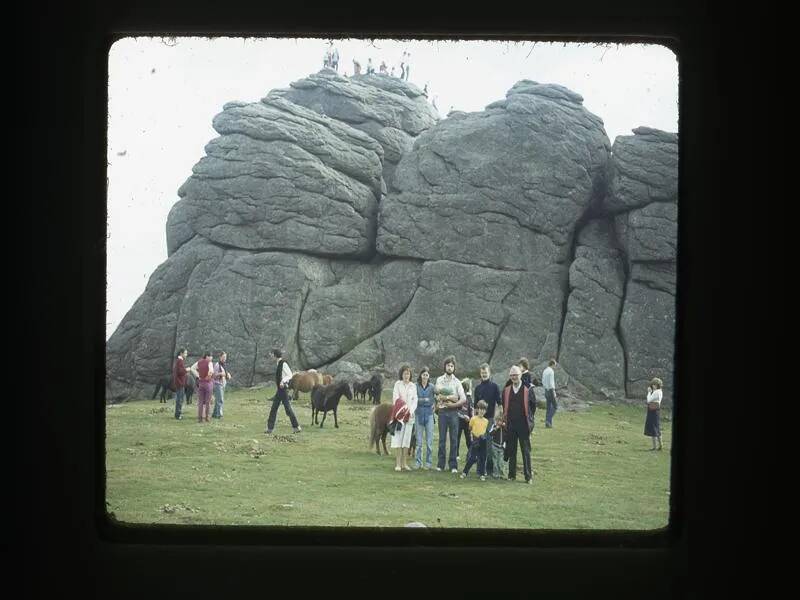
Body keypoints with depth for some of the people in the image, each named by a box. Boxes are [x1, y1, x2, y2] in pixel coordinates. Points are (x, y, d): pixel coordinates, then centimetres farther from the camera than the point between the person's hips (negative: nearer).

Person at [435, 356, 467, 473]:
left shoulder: (457, 382, 7)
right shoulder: (439, 380, 7)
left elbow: (463, 399, -1)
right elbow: (438, 396, -6)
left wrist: (453, 404, -11)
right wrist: (451, 398, -9)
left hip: (453, 412, 0)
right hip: (442, 411, 0)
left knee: (454, 439, 0)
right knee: (442, 438, 2)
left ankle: (453, 465, 3)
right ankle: (440, 464, 7)